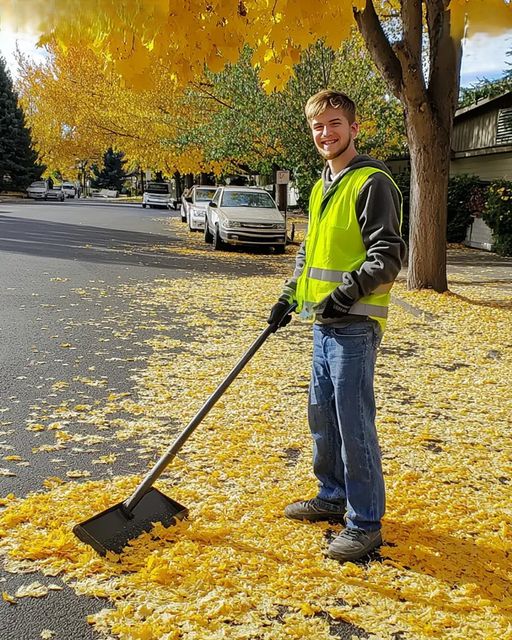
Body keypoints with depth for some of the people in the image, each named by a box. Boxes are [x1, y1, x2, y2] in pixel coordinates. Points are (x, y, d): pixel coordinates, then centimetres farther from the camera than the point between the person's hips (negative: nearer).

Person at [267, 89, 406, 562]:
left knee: (354, 422, -5)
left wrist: (347, 292, -24)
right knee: (322, 414, 17)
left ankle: (365, 523, 7)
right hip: (323, 322, 9)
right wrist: (289, 298, 19)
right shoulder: (321, 188, 17)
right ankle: (333, 497, 33)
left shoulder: (372, 183, -10)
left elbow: (389, 254, -17)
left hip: (355, 324, -9)